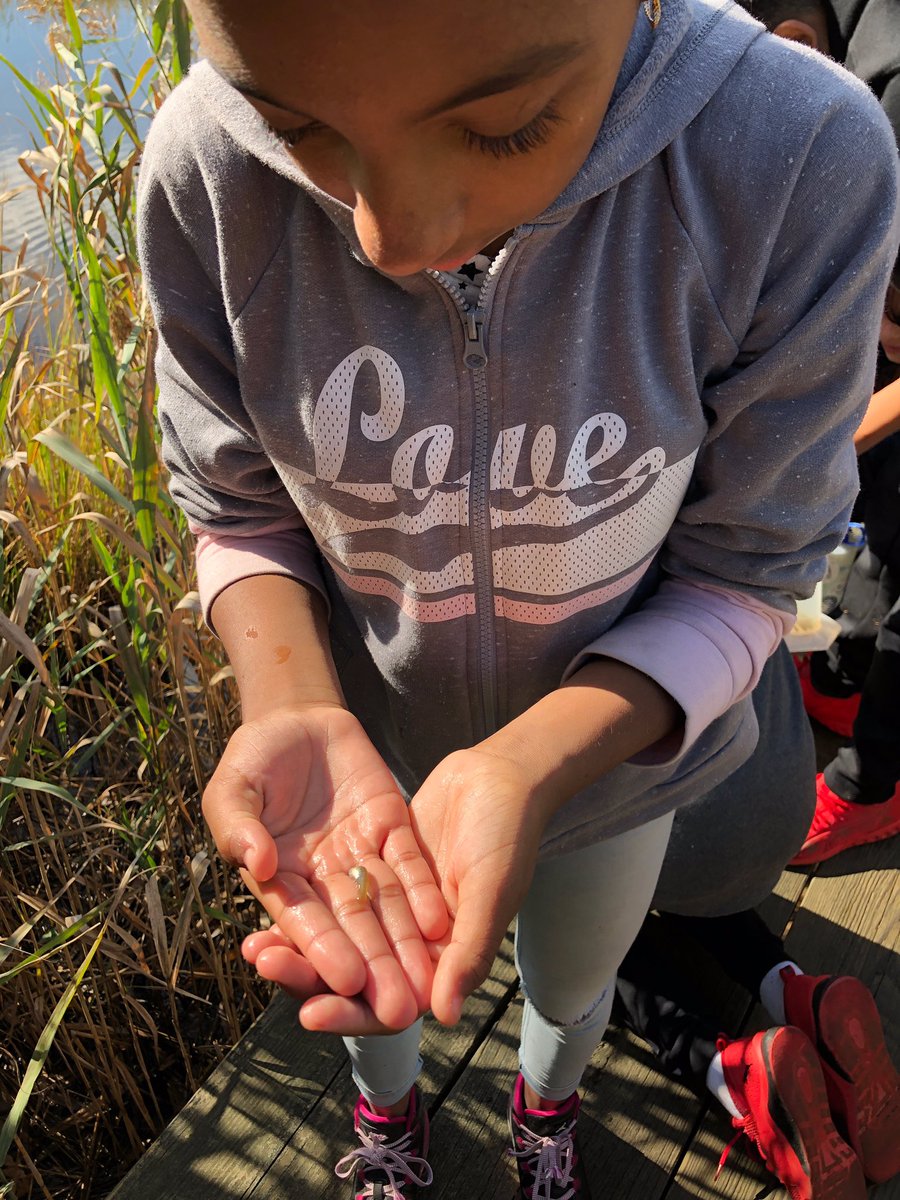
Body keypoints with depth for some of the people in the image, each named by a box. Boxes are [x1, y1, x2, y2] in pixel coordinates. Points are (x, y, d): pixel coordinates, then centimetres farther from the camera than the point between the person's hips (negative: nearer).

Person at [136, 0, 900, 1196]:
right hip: (366, 744, 1)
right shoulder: (208, 167, -26)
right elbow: (243, 516, -12)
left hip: (615, 743, 0)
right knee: (371, 959, 30)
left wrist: (527, 773, -37)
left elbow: (737, 581, -20)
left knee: (571, 982, 31)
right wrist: (294, 714, -32)